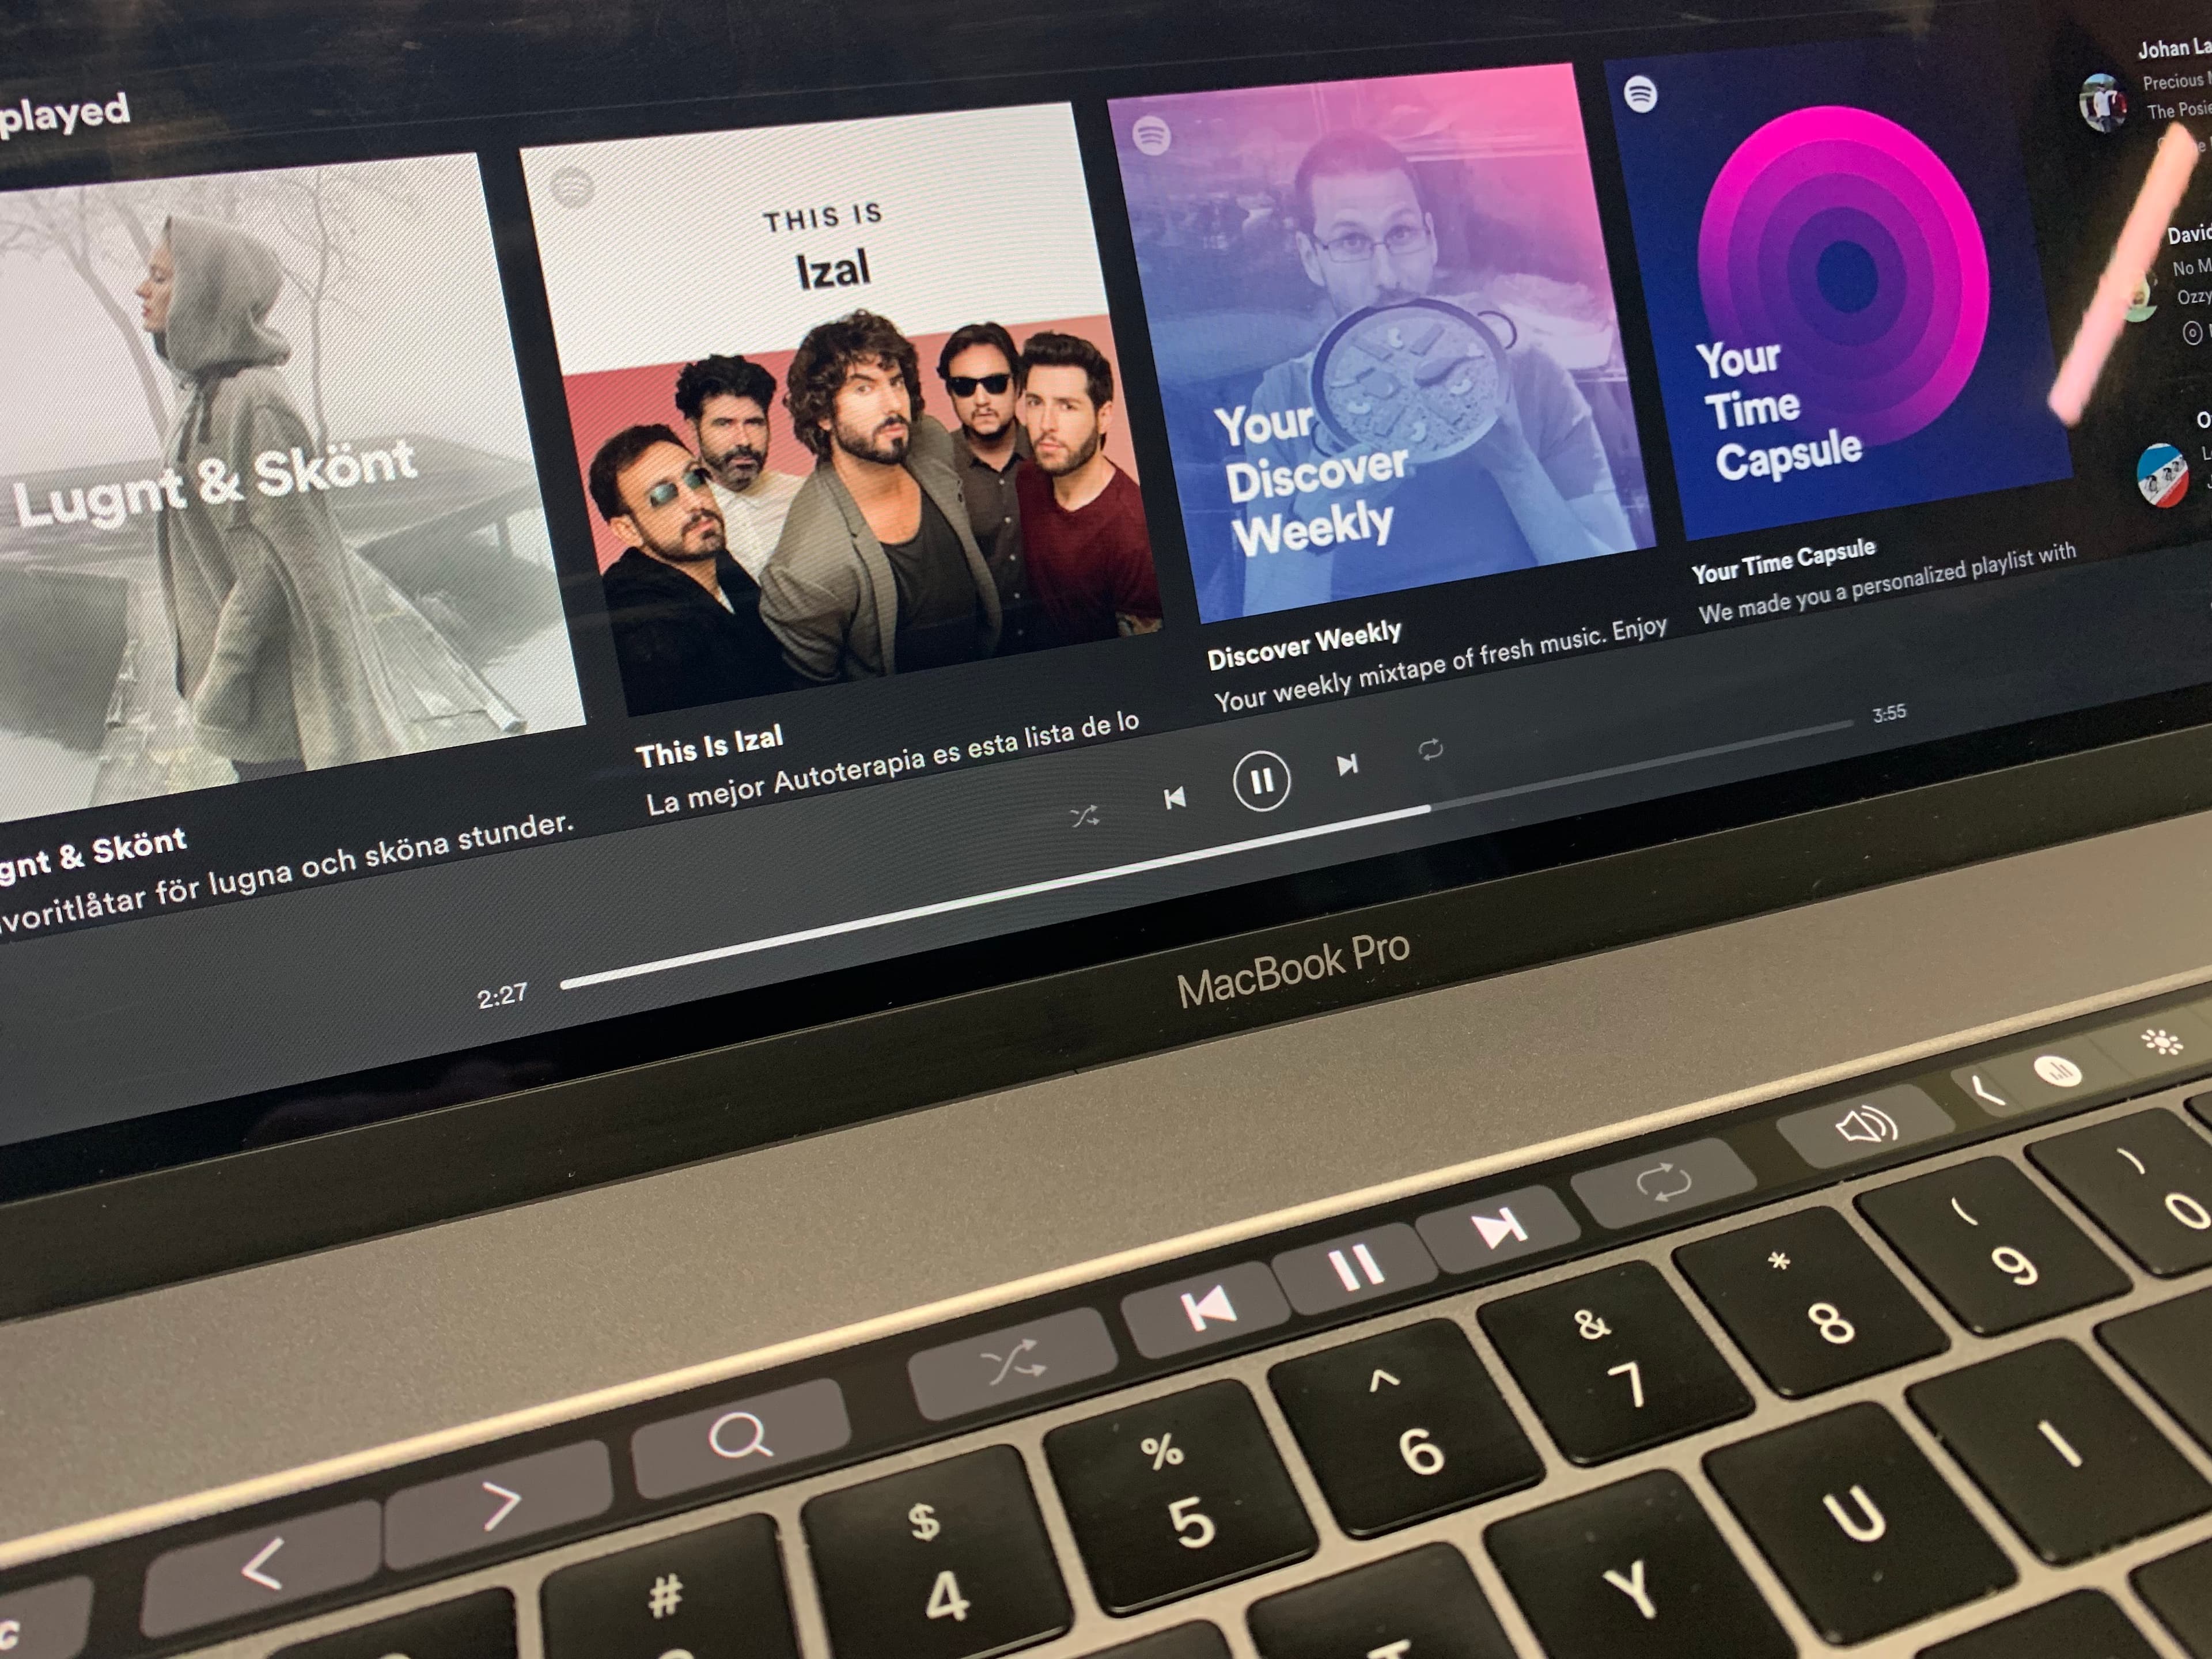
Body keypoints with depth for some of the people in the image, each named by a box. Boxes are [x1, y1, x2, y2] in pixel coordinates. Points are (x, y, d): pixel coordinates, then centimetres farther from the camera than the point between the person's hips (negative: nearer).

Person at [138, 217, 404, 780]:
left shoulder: (253, 402, -19)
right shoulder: (204, 395, 9)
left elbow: (274, 557, -21)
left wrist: (221, 678, -20)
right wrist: (211, 675, 18)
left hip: (274, 689, -9)